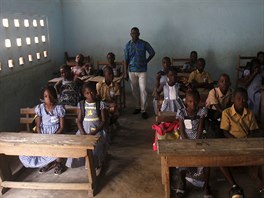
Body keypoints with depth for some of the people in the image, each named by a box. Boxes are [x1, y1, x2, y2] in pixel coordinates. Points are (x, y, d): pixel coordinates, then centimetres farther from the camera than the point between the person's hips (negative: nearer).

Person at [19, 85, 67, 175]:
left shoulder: (59, 108, -9)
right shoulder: (40, 108, -3)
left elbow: (62, 127, -6)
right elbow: (38, 126, 2)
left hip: (56, 134, -3)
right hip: (43, 134, 3)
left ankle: (58, 163, 1)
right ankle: (51, 162, 4)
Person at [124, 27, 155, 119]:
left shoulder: (144, 44, -5)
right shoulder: (128, 45, 1)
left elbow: (152, 53, 7)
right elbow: (126, 59, 3)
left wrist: (146, 61, 4)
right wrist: (126, 72, 1)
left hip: (142, 70, -2)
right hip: (132, 71, 2)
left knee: (143, 90, -7)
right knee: (134, 90, 11)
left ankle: (143, 110, -1)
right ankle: (138, 107, 27)